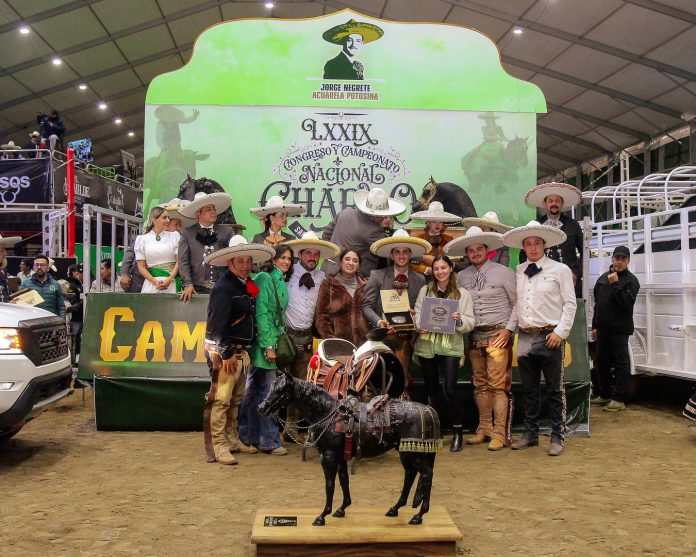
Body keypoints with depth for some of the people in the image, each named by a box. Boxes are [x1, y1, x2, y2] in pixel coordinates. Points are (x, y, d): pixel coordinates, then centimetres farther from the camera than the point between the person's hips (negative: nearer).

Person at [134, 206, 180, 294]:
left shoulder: (174, 236, 8)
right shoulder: (142, 239, 7)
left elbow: (179, 261, 3)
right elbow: (141, 266, 4)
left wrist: (169, 280, -11)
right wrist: (155, 282, -10)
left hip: (171, 283, 0)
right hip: (151, 283, 0)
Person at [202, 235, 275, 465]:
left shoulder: (246, 285, 14)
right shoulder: (223, 287, -13)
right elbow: (218, 323, -18)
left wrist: (244, 351, 12)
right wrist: (226, 354, -19)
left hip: (241, 351, 9)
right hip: (224, 352, -9)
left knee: (236, 400, 16)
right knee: (220, 400, -7)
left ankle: (233, 441, 26)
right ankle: (217, 448, -4)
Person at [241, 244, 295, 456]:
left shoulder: (282, 282, 15)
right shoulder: (264, 278, -11)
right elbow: (261, 313, -16)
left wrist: (281, 341, 17)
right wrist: (268, 345, -19)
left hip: (275, 341, 9)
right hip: (263, 342, -9)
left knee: (254, 391, 14)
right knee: (268, 393, -4)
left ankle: (247, 436, 22)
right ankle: (269, 441, 3)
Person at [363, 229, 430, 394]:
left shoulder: (420, 280, 8)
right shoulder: (377, 276, 2)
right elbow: (367, 306, -2)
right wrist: (379, 322, -18)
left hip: (405, 338, 2)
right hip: (382, 335, -2)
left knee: (402, 380, 1)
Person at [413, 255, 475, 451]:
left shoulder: (462, 294, 5)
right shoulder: (425, 290, 10)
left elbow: (470, 323, 3)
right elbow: (416, 314, 10)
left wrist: (459, 320, -17)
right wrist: (421, 325, -10)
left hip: (451, 346, -2)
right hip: (426, 345, 2)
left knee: (449, 389, -11)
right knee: (430, 389, 9)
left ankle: (457, 432, 5)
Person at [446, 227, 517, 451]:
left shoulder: (504, 272, 1)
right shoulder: (461, 277, 10)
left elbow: (517, 304, 2)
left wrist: (509, 329, -6)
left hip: (498, 335, -4)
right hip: (474, 337, 4)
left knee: (498, 385, -8)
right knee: (480, 384, 8)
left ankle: (499, 434, -3)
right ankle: (484, 429, 18)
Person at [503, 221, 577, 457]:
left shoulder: (560, 270, -2)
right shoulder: (518, 272, 9)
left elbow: (570, 304, -4)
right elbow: (514, 303, 10)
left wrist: (560, 332, -11)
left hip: (550, 337, -4)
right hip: (525, 337, 4)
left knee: (555, 390, 2)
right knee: (529, 390, 13)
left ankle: (557, 437, 11)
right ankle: (530, 434, 23)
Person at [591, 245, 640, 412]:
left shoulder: (631, 280, -4)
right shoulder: (603, 278, 13)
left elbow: (627, 302, -18)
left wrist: (615, 284, -22)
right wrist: (595, 326, 16)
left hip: (619, 329, -7)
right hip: (603, 328, 7)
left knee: (621, 364, -3)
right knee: (602, 362, 13)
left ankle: (619, 400, -1)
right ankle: (605, 395, 26)